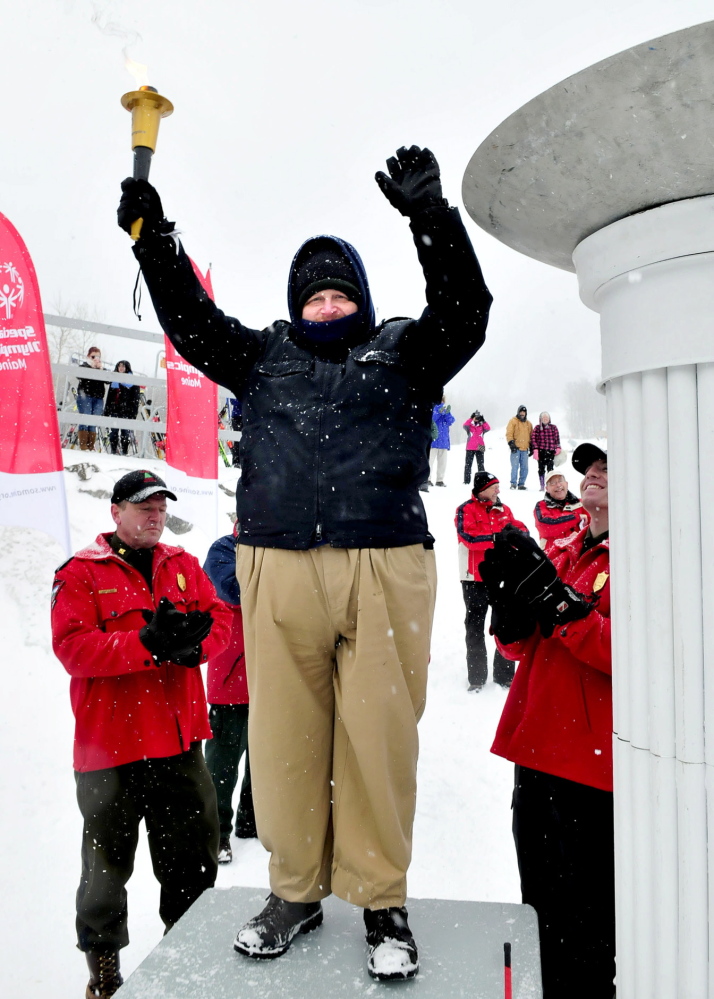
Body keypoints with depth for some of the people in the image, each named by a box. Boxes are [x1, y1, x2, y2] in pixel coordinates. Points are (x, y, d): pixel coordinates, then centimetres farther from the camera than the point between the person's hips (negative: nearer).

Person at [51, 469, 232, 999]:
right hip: (111, 744, -4)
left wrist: (191, 642, -17)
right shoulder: (81, 573, -5)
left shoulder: (184, 565, 10)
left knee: (194, 857, 16)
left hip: (180, 741, 5)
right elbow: (73, 646, -15)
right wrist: (147, 643, -26)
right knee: (107, 864, 12)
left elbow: (219, 617, 5)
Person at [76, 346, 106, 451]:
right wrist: (93, 366, -11)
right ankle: (83, 446, -10)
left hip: (98, 398, 4)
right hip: (85, 396, -3)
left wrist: (100, 369, -5)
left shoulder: (102, 369, 20)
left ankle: (91, 447, 3)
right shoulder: (84, 366, 9)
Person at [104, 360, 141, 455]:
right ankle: (114, 450, 9)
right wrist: (106, 411, 12)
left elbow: (135, 400, -3)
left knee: (125, 432, -4)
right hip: (114, 410, 4)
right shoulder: (114, 380, 18)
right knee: (113, 431, 3)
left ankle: (125, 451, 0)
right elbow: (109, 397, 18)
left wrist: (133, 413, -12)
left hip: (126, 412, -4)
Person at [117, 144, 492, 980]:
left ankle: (380, 899, 21)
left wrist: (430, 217, -12)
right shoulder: (264, 357, 21)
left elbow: (464, 310, 0)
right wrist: (152, 240, 8)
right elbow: (190, 322, 17)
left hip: (385, 569, -1)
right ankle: (296, 890, 26)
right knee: (286, 733, 7)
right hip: (278, 572, 2)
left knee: (379, 735, 3)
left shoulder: (402, 354, 14)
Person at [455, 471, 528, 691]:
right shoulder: (466, 510, -8)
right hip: (475, 578, -5)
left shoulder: (503, 510, 9)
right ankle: (476, 677, 16)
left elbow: (520, 529, 7)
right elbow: (469, 537, -21)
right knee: (475, 627, 7)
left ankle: (505, 673, 24)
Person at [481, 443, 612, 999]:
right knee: (541, 905, 22)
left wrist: (556, 598, -24)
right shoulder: (562, 552, 13)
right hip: (538, 752, 7)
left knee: (580, 921, 4)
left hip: (592, 765, -7)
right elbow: (520, 647, 13)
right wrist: (512, 597, -7)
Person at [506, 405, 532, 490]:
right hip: (516, 448, -5)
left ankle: (521, 484, 11)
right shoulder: (513, 421, 3)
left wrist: (531, 447, 17)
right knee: (515, 466, -8)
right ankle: (513, 483, -2)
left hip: (525, 449, 5)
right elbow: (509, 433, -5)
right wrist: (511, 443, -16)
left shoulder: (529, 423, 18)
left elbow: (531, 436, 23)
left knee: (524, 468, 4)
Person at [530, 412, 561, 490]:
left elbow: (557, 438, 10)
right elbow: (533, 439, 2)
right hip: (541, 451, 0)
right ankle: (542, 486, 11)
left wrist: (558, 448, 1)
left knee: (550, 468, -10)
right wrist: (535, 449, -7)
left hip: (551, 451, 0)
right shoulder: (537, 428, 6)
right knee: (541, 469, 4)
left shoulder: (553, 427, 9)